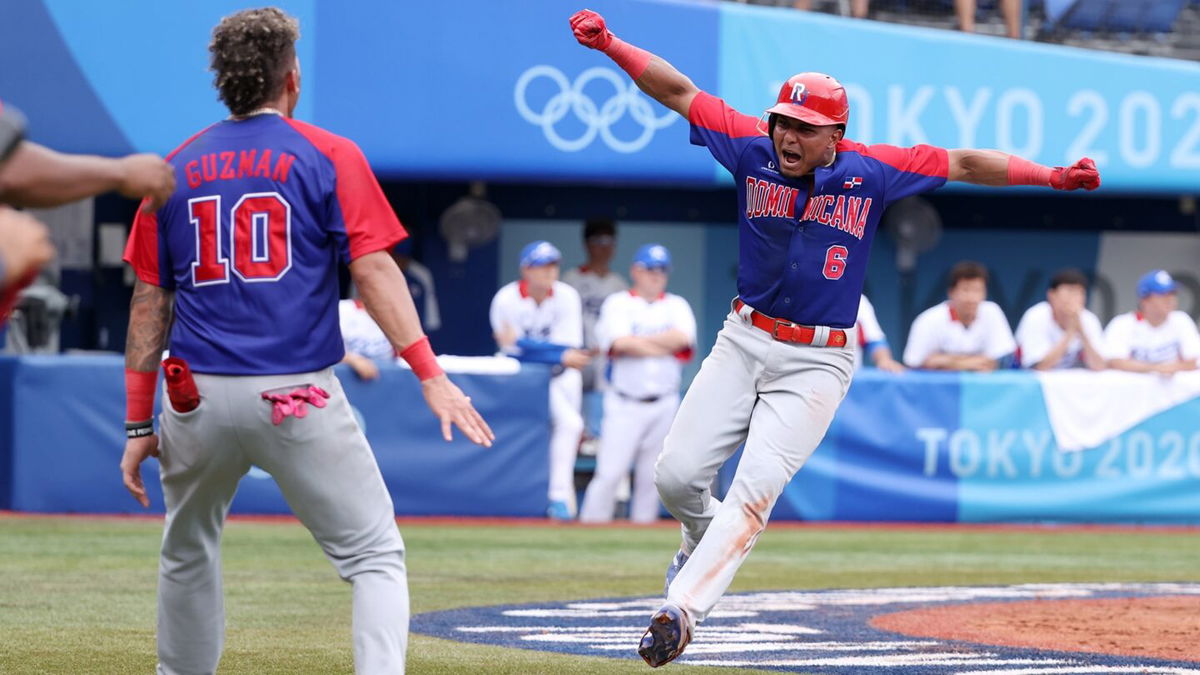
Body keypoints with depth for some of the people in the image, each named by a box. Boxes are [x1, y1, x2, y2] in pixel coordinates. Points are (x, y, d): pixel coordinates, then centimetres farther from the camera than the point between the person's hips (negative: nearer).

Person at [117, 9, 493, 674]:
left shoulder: (176, 170, 11)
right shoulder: (329, 157, 2)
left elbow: (150, 303, 11)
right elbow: (374, 271, -8)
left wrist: (138, 425, 13)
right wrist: (431, 376, -10)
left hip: (198, 401, 3)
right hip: (298, 397, -3)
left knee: (188, 554, 24)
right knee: (375, 555, -1)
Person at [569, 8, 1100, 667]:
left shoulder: (870, 172, -8)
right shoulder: (754, 150, -5)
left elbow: (963, 164, -5)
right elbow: (678, 92, -3)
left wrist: (1053, 177, -14)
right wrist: (610, 44, -13)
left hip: (816, 363, -3)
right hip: (743, 341, 3)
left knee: (754, 490, -16)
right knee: (676, 475, -3)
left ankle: (679, 612, -17)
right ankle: (705, 538, 32)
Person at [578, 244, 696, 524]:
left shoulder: (677, 306, 11)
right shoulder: (618, 304, 2)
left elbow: (682, 338, -10)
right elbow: (620, 343, -16)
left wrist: (637, 342, -9)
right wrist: (664, 347, -8)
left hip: (664, 404, 3)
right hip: (625, 403, -3)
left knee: (651, 475, 6)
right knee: (610, 472, -11)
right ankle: (591, 523, -8)